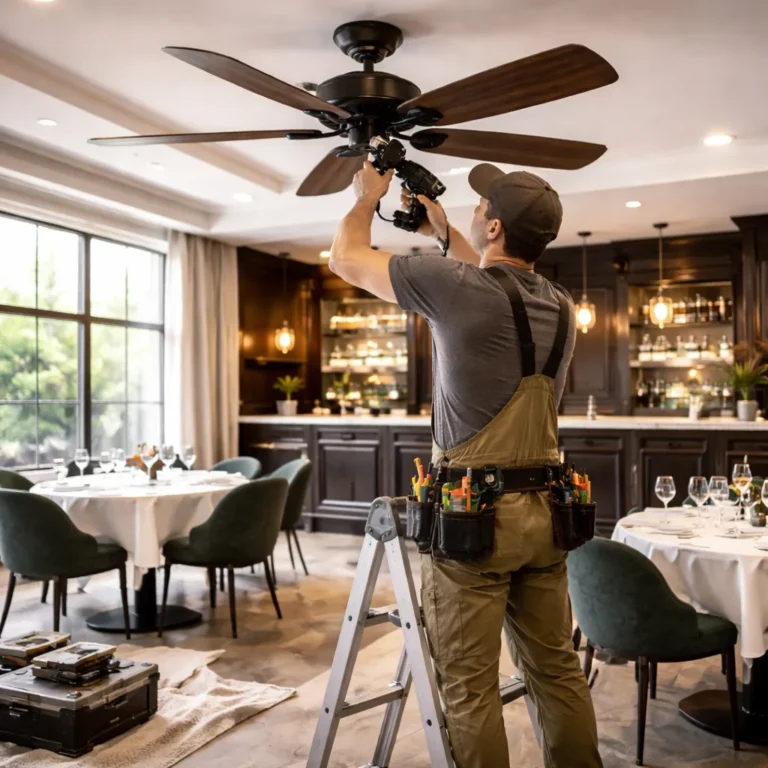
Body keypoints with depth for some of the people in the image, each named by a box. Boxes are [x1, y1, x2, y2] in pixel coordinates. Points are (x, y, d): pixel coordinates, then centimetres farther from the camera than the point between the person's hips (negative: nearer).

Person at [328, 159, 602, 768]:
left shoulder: (458, 288, -12)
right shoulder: (560, 308, 7)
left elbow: (346, 258, 2)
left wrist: (368, 196, 21)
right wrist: (440, 229, 37)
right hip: (545, 509, 7)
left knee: (470, 688, 4)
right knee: (558, 670, 16)